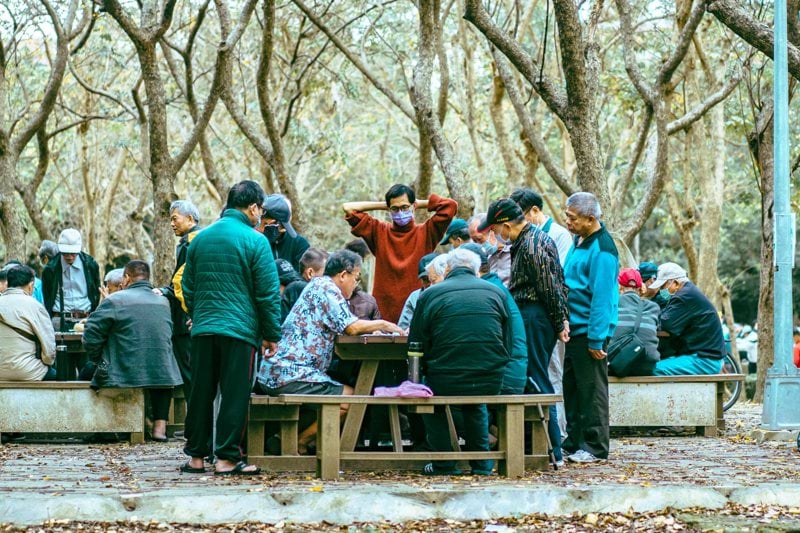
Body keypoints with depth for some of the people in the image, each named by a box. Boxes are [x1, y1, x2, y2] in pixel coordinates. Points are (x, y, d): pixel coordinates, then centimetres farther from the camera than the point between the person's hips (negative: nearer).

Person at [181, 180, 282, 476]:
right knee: (234, 394, -1)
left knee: (201, 393, 10)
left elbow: (187, 287, 19)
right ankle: (227, 458, -2)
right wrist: (272, 334, 0)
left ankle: (196, 455, 15)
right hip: (239, 329, -5)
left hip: (203, 329, 5)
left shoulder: (200, 238, 11)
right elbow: (268, 293, -7)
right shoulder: (255, 241, -7)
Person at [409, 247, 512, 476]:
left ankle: (444, 463, 24)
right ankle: (482, 463, 29)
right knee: (475, 404, 37)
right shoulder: (496, 292, 11)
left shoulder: (429, 295, 4)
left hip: (446, 382, -3)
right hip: (491, 383, 3)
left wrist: (428, 370, 22)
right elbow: (508, 344, 13)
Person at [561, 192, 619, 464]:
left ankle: (595, 447, 4)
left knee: (591, 389, -2)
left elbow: (602, 297, -20)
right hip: (575, 328, 9)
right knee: (572, 386, 14)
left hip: (590, 329, -9)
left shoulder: (602, 250, -18)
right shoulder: (579, 241, 11)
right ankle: (574, 442, 21)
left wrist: (596, 339, -21)